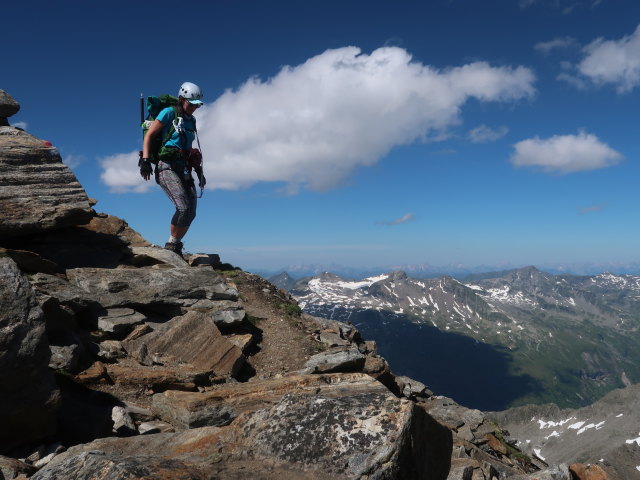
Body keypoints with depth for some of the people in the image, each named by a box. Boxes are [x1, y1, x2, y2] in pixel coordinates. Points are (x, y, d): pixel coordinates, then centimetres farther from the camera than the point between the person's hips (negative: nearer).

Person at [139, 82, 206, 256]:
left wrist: (199, 171, 22)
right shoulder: (169, 113, 0)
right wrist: (145, 160, -13)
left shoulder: (191, 121, 20)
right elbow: (149, 136, -2)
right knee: (183, 207, -22)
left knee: (191, 212, -4)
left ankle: (175, 247, 9)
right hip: (167, 167, -7)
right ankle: (171, 245, -6)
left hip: (184, 170, 7)